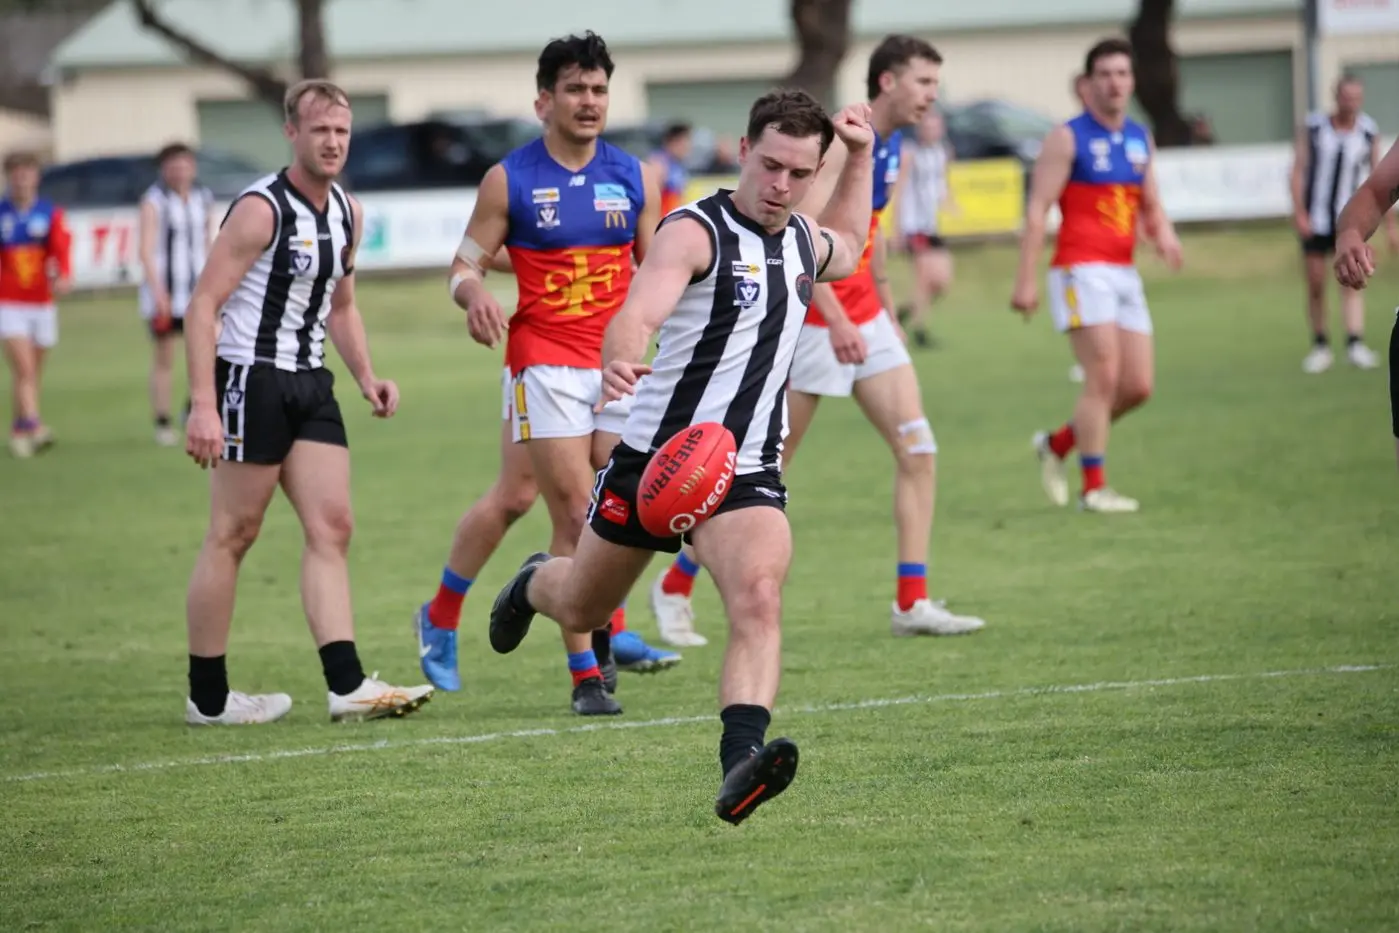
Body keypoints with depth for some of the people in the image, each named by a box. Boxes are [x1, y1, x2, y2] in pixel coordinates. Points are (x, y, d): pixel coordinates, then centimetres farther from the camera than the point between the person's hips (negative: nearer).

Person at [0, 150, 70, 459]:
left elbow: (61, 247, -16)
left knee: (33, 372, 10)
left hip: (42, 302, 2)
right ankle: (32, 425, -23)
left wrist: (64, 275, -32)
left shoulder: (51, 214, 0)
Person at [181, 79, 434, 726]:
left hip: (310, 382, 8)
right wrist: (202, 404, -25)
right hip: (251, 380, -8)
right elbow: (202, 306, -17)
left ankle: (347, 686, -5)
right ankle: (208, 698, 5)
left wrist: (366, 375, 9)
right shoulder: (261, 210, -14)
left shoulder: (348, 213, 11)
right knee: (233, 534, -3)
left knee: (332, 527, -1)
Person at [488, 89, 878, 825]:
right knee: (580, 609, 20)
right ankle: (535, 585, 58)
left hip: (747, 473, 3)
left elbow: (847, 249, 36)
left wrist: (861, 155, 24)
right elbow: (637, 311, -35)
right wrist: (618, 361, -57)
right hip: (655, 454, -3)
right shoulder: (694, 232, -15)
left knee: (758, 595, -28)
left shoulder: (804, 241, 7)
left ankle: (742, 763, -42)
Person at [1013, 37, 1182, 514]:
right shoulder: (1067, 138, -4)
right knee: (1104, 377, -13)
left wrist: (1163, 232, -2)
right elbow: (1037, 210, -8)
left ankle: (1057, 444, 22)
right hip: (1081, 270, -7)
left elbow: (1150, 206, 22)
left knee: (1137, 386, 3)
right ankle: (1094, 488, -6)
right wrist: (1026, 279, -15)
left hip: (1124, 273, 7)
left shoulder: (1140, 140, 15)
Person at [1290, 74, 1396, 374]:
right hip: (1315, 218, -1)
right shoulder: (1313, 127, -4)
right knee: (1316, 285, 1)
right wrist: (1299, 212, -14)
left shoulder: (1368, 133, 0)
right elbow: (1298, 170, -4)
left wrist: (1390, 224, 6)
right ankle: (1320, 346, 12)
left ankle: (1355, 344, -19)